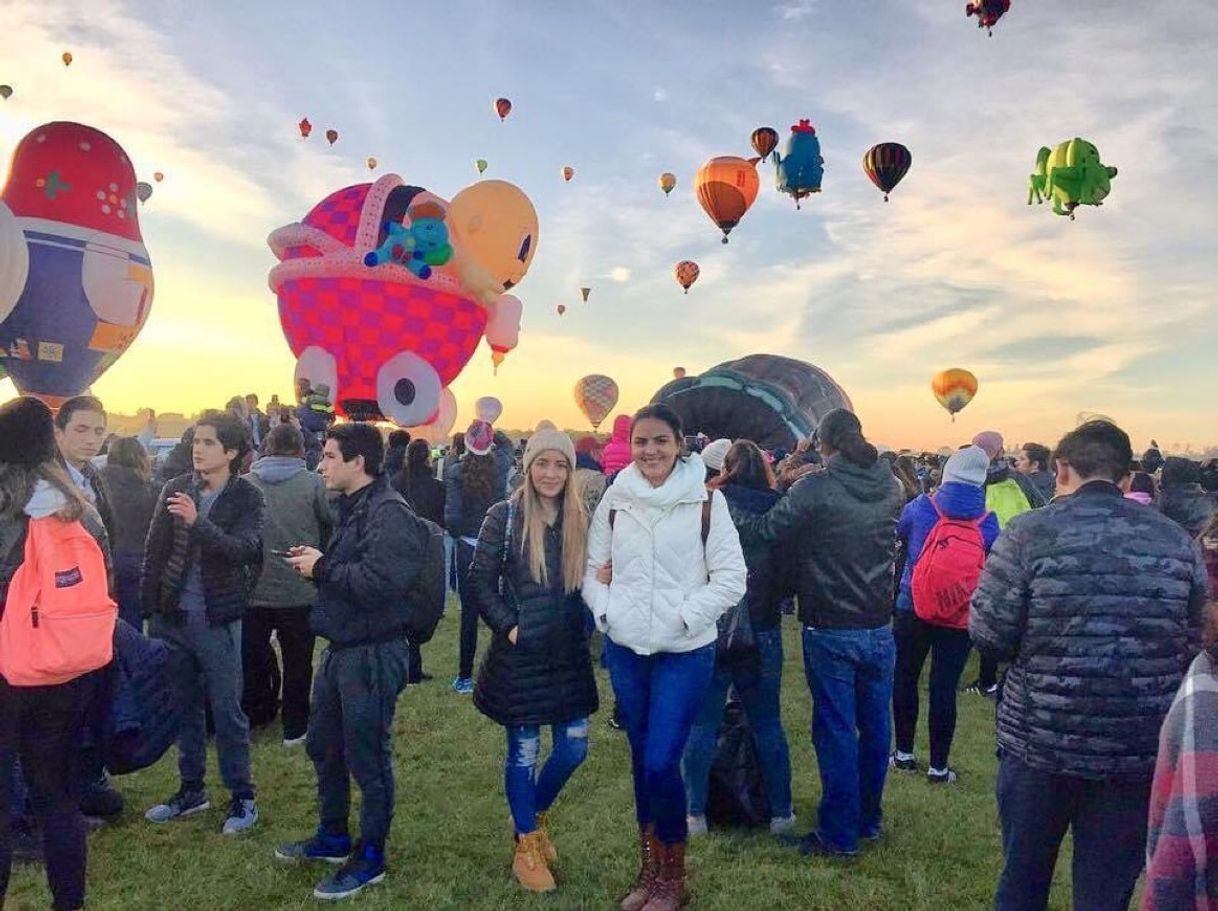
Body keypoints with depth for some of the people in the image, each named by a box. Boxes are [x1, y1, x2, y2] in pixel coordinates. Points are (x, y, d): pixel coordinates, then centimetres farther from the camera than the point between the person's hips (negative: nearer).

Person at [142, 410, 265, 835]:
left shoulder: (247, 497, -7)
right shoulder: (176, 489, 2)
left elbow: (244, 550, -21)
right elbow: (155, 551, 5)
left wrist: (197, 522, -33)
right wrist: (149, 607, 2)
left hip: (217, 620, -4)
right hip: (173, 617, 4)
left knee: (227, 709, 3)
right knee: (184, 707, 16)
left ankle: (242, 797, 16)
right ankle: (192, 790, 31)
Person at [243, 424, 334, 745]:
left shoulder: (245, 484, -4)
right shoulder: (312, 483, -10)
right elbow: (331, 525, -1)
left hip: (253, 589, 2)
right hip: (299, 591, -2)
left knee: (253, 658, 16)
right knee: (297, 660, 11)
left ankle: (252, 718, 28)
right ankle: (295, 727, 17)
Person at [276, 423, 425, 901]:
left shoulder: (389, 513, -20)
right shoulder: (353, 507, 11)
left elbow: (378, 582, -31)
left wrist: (322, 568, -18)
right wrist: (317, 560, -2)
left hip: (372, 654, -10)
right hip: (340, 648, 10)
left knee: (367, 757, 4)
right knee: (324, 745, 22)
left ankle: (370, 857, 23)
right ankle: (333, 836, 42)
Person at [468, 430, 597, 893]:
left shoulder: (579, 519, 3)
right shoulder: (504, 516, -9)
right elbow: (479, 581, -8)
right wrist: (508, 626, -14)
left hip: (568, 652, 4)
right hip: (520, 652, -4)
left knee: (573, 748, 10)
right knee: (523, 750, 8)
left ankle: (534, 815, 38)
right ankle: (526, 843, 29)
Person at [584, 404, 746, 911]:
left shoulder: (707, 501, -8)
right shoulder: (615, 500, 1)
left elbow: (731, 578, -8)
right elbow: (593, 570, 8)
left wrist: (683, 616, -14)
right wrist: (606, 612, -8)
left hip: (686, 652, -3)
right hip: (625, 650, 4)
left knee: (662, 763, -6)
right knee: (641, 761, 14)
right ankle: (649, 870, 33)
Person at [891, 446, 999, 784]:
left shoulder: (920, 507, -9)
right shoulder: (988, 523, -9)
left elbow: (898, 534, 12)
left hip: (912, 608, 0)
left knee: (905, 677, 15)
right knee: (944, 687, 7)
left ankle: (904, 753, 25)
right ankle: (938, 766, 16)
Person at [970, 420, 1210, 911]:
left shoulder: (1028, 534, -11)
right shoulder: (1178, 541, -1)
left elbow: (989, 638, -11)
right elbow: (1196, 646, 5)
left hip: (1040, 741, -2)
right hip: (1141, 751, 2)